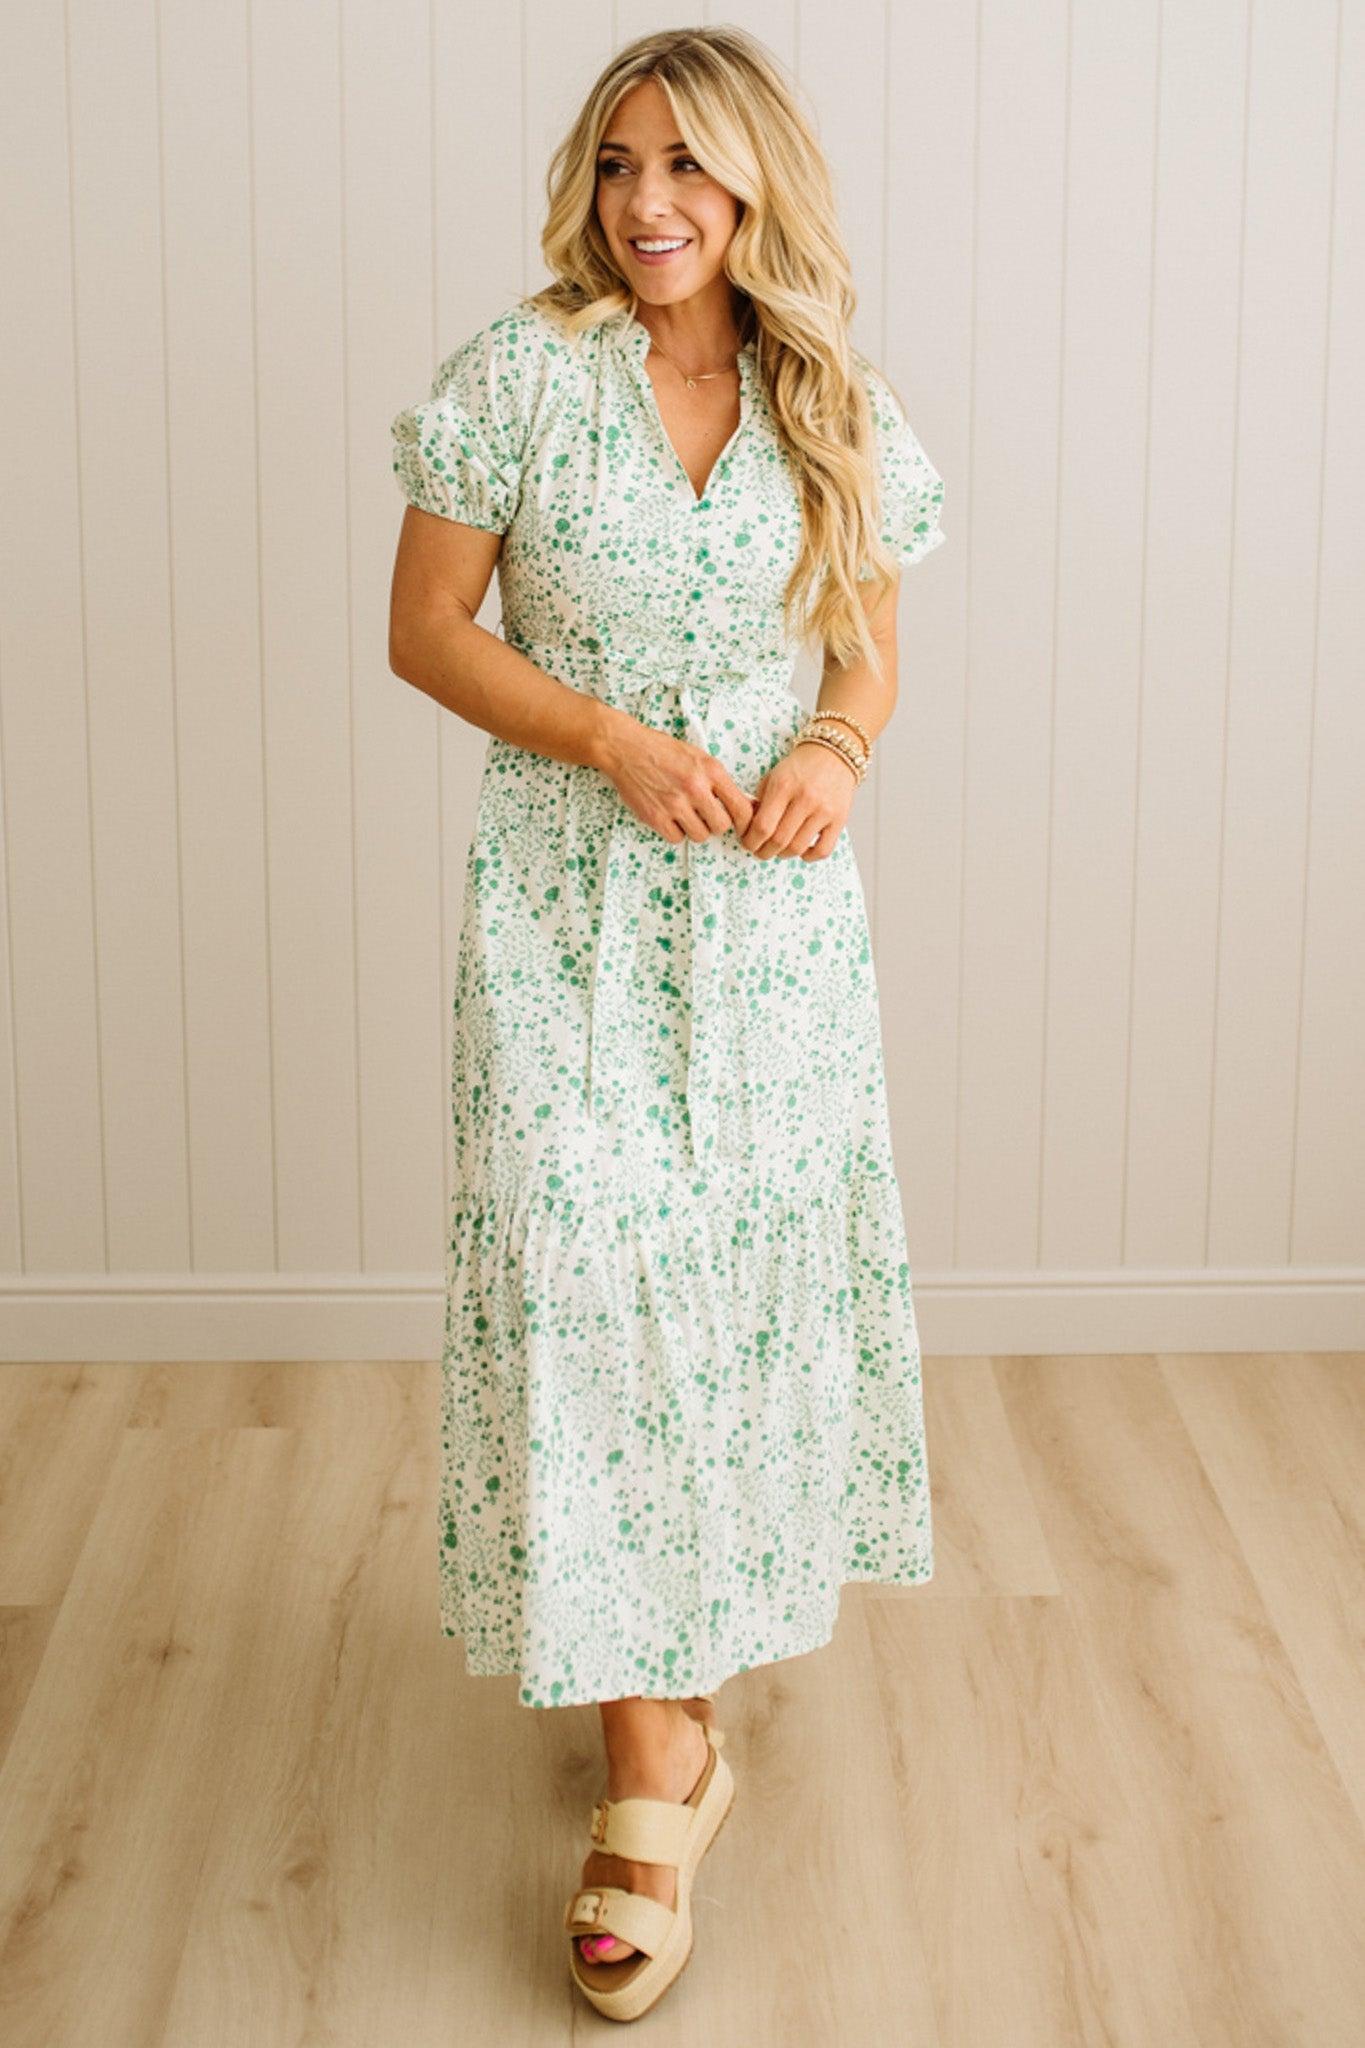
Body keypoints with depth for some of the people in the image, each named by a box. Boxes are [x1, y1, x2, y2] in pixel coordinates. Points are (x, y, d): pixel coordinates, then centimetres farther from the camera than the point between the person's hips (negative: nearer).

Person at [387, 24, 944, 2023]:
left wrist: (832, 751, -11)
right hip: (574, 898, -3)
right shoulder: (521, 375, -5)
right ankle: (653, 1763, -3)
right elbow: (428, 628, -4)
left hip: (777, 903, 3)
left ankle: (699, 1629, 34)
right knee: (587, 1275, -9)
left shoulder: (839, 409, 4)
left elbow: (870, 655, 12)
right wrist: (617, 741, -17)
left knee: (753, 1264, 9)